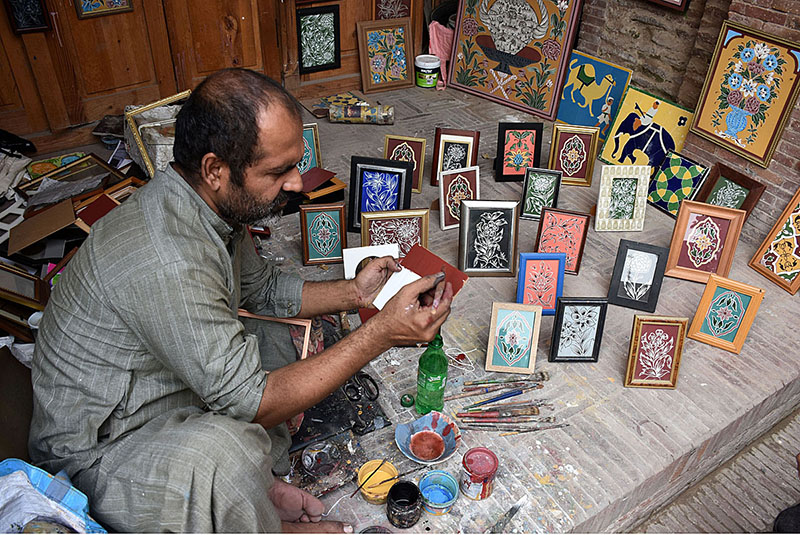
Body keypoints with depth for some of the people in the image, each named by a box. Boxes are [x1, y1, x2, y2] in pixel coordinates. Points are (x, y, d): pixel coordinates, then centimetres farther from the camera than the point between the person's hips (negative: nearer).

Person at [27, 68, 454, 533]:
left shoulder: (215, 203, -8)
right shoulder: (164, 263, -37)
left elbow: (264, 290, 10)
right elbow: (250, 401, -30)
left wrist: (353, 294, -5)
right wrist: (382, 333, -30)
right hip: (98, 455, -8)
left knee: (299, 335, 9)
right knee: (225, 448, -38)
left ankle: (262, 483, 6)